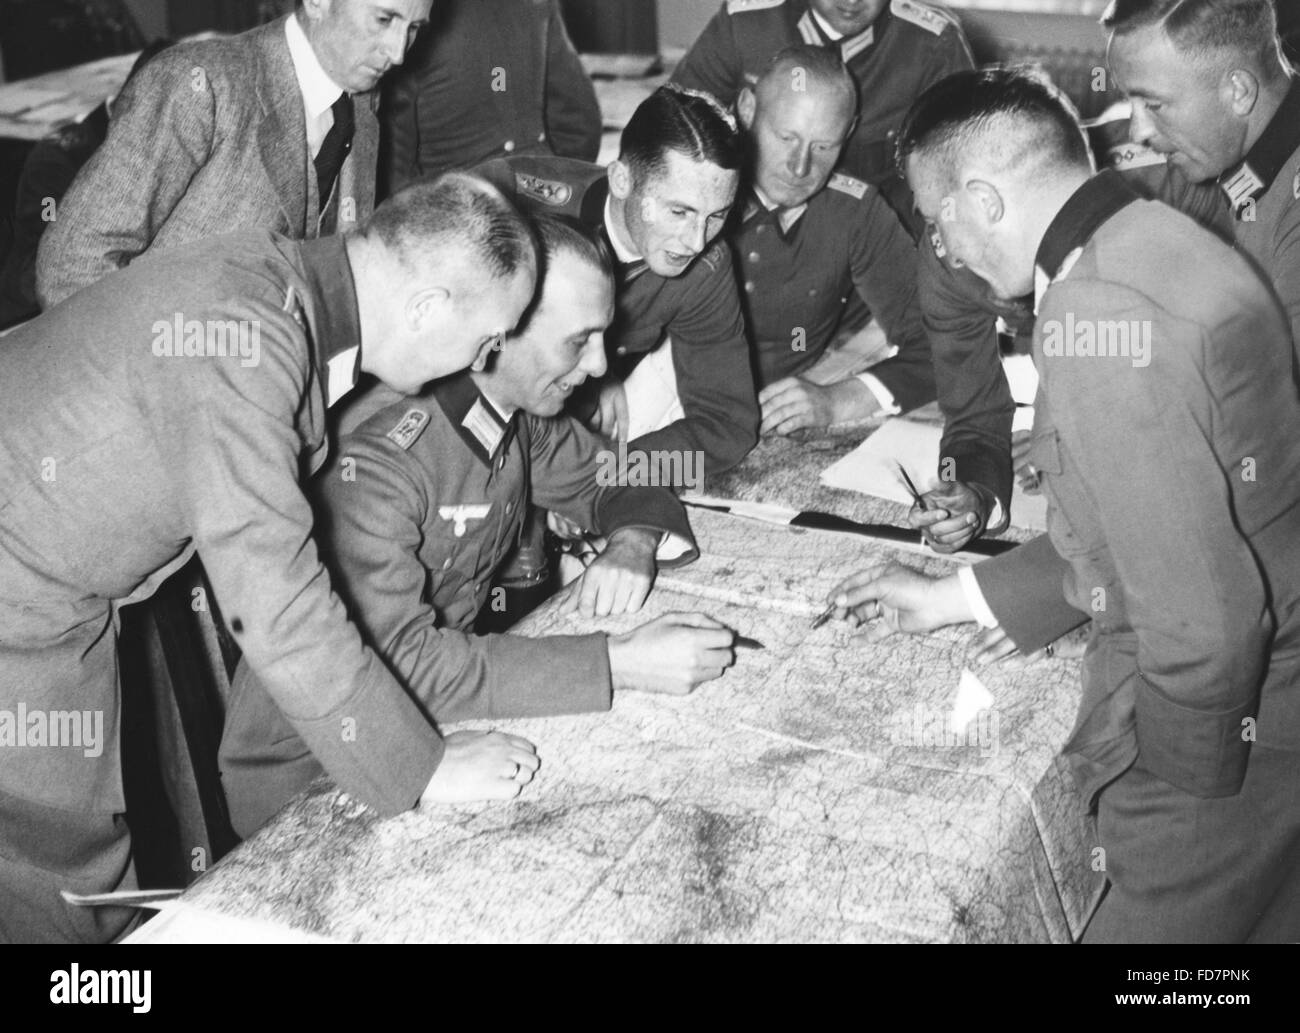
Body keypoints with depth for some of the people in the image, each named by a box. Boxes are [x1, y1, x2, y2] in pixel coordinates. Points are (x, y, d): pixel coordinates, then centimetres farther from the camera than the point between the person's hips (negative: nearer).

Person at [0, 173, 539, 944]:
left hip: (70, 600, 8)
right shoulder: (239, 335, -31)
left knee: (97, 876, 17)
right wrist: (423, 770, -22)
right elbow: (274, 605, -31)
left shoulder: (293, 280, -3)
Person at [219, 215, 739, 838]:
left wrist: (633, 542, -13)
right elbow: (399, 661, -34)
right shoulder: (375, 456, -29)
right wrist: (620, 662, -35)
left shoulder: (522, 406, -5)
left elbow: (611, 480, 11)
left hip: (437, 718, 7)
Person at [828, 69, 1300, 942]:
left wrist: (1181, 793, -13)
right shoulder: (1156, 240, 6)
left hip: (1227, 726, -9)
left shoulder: (1098, 313, -26)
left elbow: (1202, 613, -28)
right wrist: (956, 597, 16)